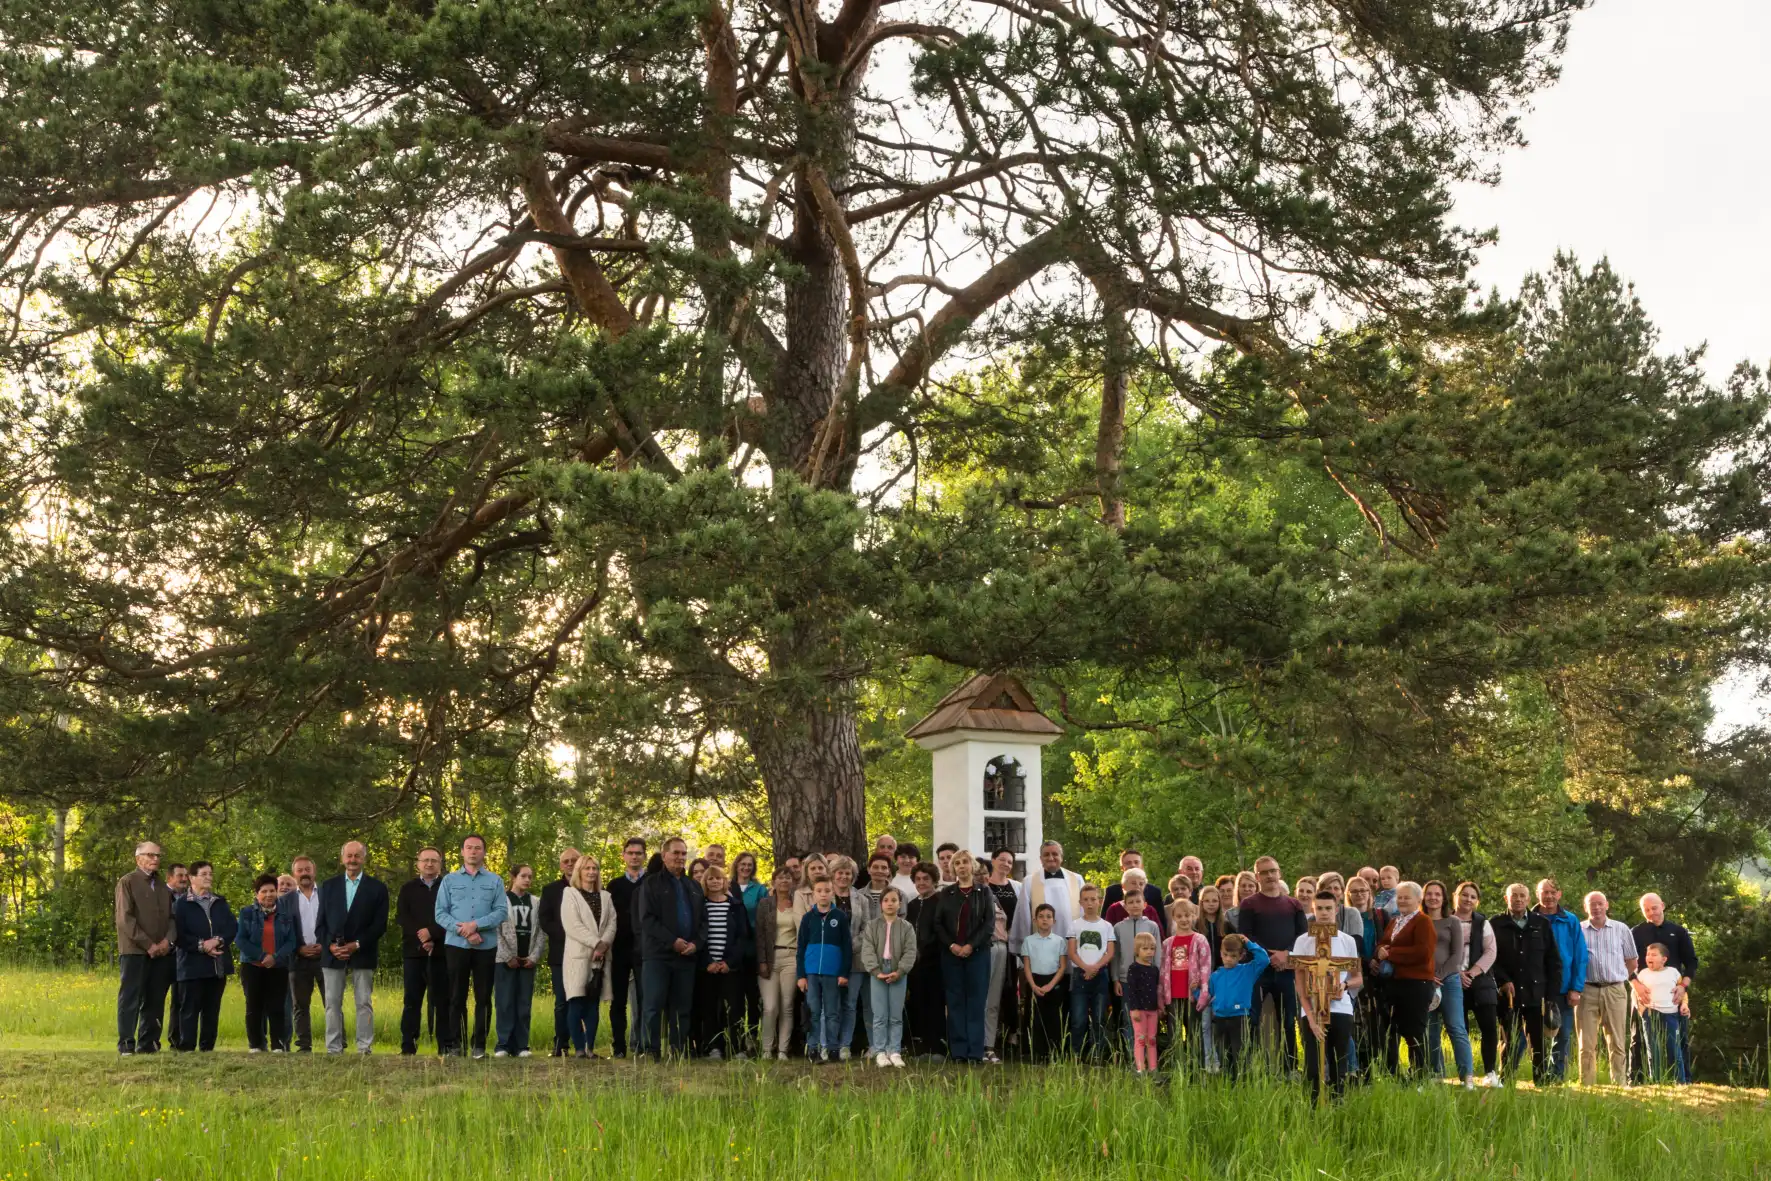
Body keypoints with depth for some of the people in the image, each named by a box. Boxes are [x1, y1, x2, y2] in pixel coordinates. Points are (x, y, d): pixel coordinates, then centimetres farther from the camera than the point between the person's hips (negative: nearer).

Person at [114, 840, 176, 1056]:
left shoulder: (163, 887, 19)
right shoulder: (127, 882, 0)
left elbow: (172, 917, 16)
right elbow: (125, 919, -9)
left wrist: (168, 940, -4)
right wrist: (148, 944, -13)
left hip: (161, 952, 6)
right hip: (134, 951, -5)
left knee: (154, 1001, 5)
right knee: (130, 998, -4)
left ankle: (148, 1044, 9)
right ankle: (126, 1044, -1)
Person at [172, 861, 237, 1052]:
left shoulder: (221, 903, 14)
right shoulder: (182, 904, -1)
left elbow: (233, 928, 6)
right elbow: (178, 935, -9)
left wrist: (218, 940, -12)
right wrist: (201, 945, -17)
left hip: (218, 964, 5)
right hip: (193, 965, -5)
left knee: (212, 1009, 8)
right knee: (191, 1008, -4)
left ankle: (207, 1048, 14)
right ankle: (186, 1048, -1)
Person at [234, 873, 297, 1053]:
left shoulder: (286, 914, 7)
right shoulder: (247, 912, 3)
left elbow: (291, 940, 1)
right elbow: (240, 939, -5)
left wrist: (276, 957, -16)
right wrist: (261, 956, -14)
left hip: (278, 967, 1)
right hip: (252, 967, -1)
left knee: (277, 1007, -3)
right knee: (254, 1007, 2)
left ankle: (278, 1045, -1)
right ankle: (255, 1045, 6)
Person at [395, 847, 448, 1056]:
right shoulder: (408, 889, 13)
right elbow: (401, 917, 1)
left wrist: (432, 933, -15)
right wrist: (421, 938, -12)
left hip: (441, 952, -1)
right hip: (413, 951, 1)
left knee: (442, 1000, -2)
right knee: (412, 1000, 1)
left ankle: (445, 1047, -1)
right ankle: (408, 1047, 3)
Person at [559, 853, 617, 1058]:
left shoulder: (606, 896, 19)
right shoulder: (570, 893, 6)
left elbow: (612, 923, 8)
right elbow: (571, 925, -6)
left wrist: (604, 944, -11)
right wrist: (596, 943, -13)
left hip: (601, 956, 4)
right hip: (578, 955, -4)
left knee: (594, 1003, 2)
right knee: (576, 1002, -10)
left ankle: (590, 1047, 2)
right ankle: (579, 1048, -11)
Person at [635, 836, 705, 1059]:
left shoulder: (694, 887, 18)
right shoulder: (651, 883, 2)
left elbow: (703, 919, 16)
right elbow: (646, 918, -7)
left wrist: (696, 943, -3)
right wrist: (673, 941, -14)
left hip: (687, 956, 5)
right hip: (657, 955, -4)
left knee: (682, 1007, 4)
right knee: (654, 1005, -7)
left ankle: (679, 1053, 8)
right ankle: (651, 1053, -3)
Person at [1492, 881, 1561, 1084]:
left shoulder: (1542, 924, 10)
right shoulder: (1496, 925, 5)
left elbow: (1553, 959, 10)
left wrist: (1551, 989, 3)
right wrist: (1503, 981, -9)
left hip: (1536, 994, 1)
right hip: (1509, 994, -1)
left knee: (1539, 1042, 2)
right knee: (1511, 1042, 3)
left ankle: (1542, 1082, 7)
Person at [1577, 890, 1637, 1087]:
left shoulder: (1621, 930, 8)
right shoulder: (1578, 930, 5)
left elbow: (1632, 962, 15)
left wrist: (1617, 978, 10)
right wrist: (1577, 986, 4)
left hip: (1615, 991, 1)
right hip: (1587, 991, -1)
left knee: (1617, 1043, 1)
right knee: (1587, 1043, -1)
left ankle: (1620, 1085, 3)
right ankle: (1587, 1086, 1)